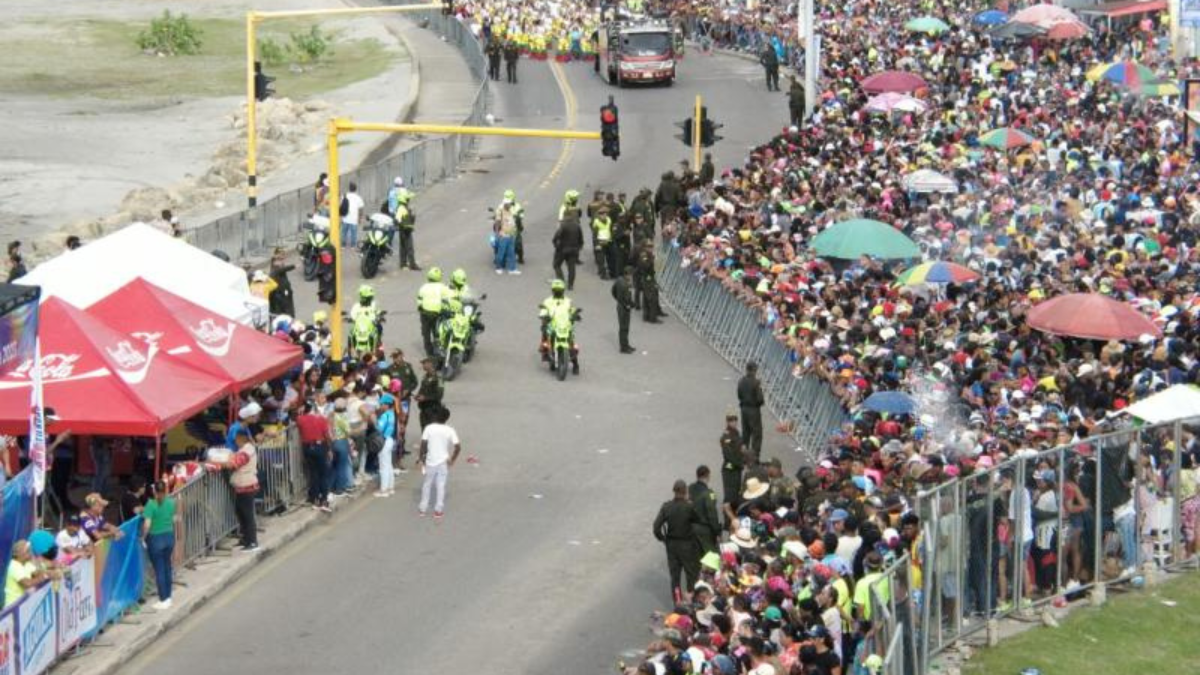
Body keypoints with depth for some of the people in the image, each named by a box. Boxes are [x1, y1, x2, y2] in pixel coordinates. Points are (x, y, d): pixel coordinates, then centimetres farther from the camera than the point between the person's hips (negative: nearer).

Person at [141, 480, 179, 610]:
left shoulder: (151, 504, -17)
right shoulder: (171, 502, -3)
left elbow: (147, 525, -22)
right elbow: (175, 519, 7)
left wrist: (143, 537, -9)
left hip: (156, 539, -5)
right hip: (169, 537, 5)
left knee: (159, 570, 3)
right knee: (167, 567, 19)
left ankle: (163, 601, 7)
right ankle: (168, 597, 27)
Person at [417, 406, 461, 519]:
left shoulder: (429, 428, -7)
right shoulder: (450, 430, -7)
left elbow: (423, 443, -12)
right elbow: (458, 447, -12)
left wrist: (421, 458, -1)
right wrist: (452, 459, 0)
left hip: (430, 462, 0)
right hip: (443, 463, 0)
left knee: (427, 484, 14)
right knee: (441, 486, 7)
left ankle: (423, 508, 19)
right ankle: (438, 510, 8)